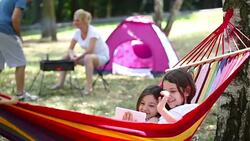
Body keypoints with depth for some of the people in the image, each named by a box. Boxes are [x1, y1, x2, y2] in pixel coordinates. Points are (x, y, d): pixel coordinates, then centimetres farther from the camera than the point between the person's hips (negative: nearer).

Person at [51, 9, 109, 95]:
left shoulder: (92, 31, -23)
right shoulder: (78, 32, -2)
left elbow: (90, 50, -34)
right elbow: (70, 49, 0)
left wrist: (78, 58, -28)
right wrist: (72, 56, -22)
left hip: (102, 57, -8)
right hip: (89, 57, 8)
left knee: (88, 57, -41)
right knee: (66, 57, 0)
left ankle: (89, 87, -41)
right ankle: (60, 83, 5)